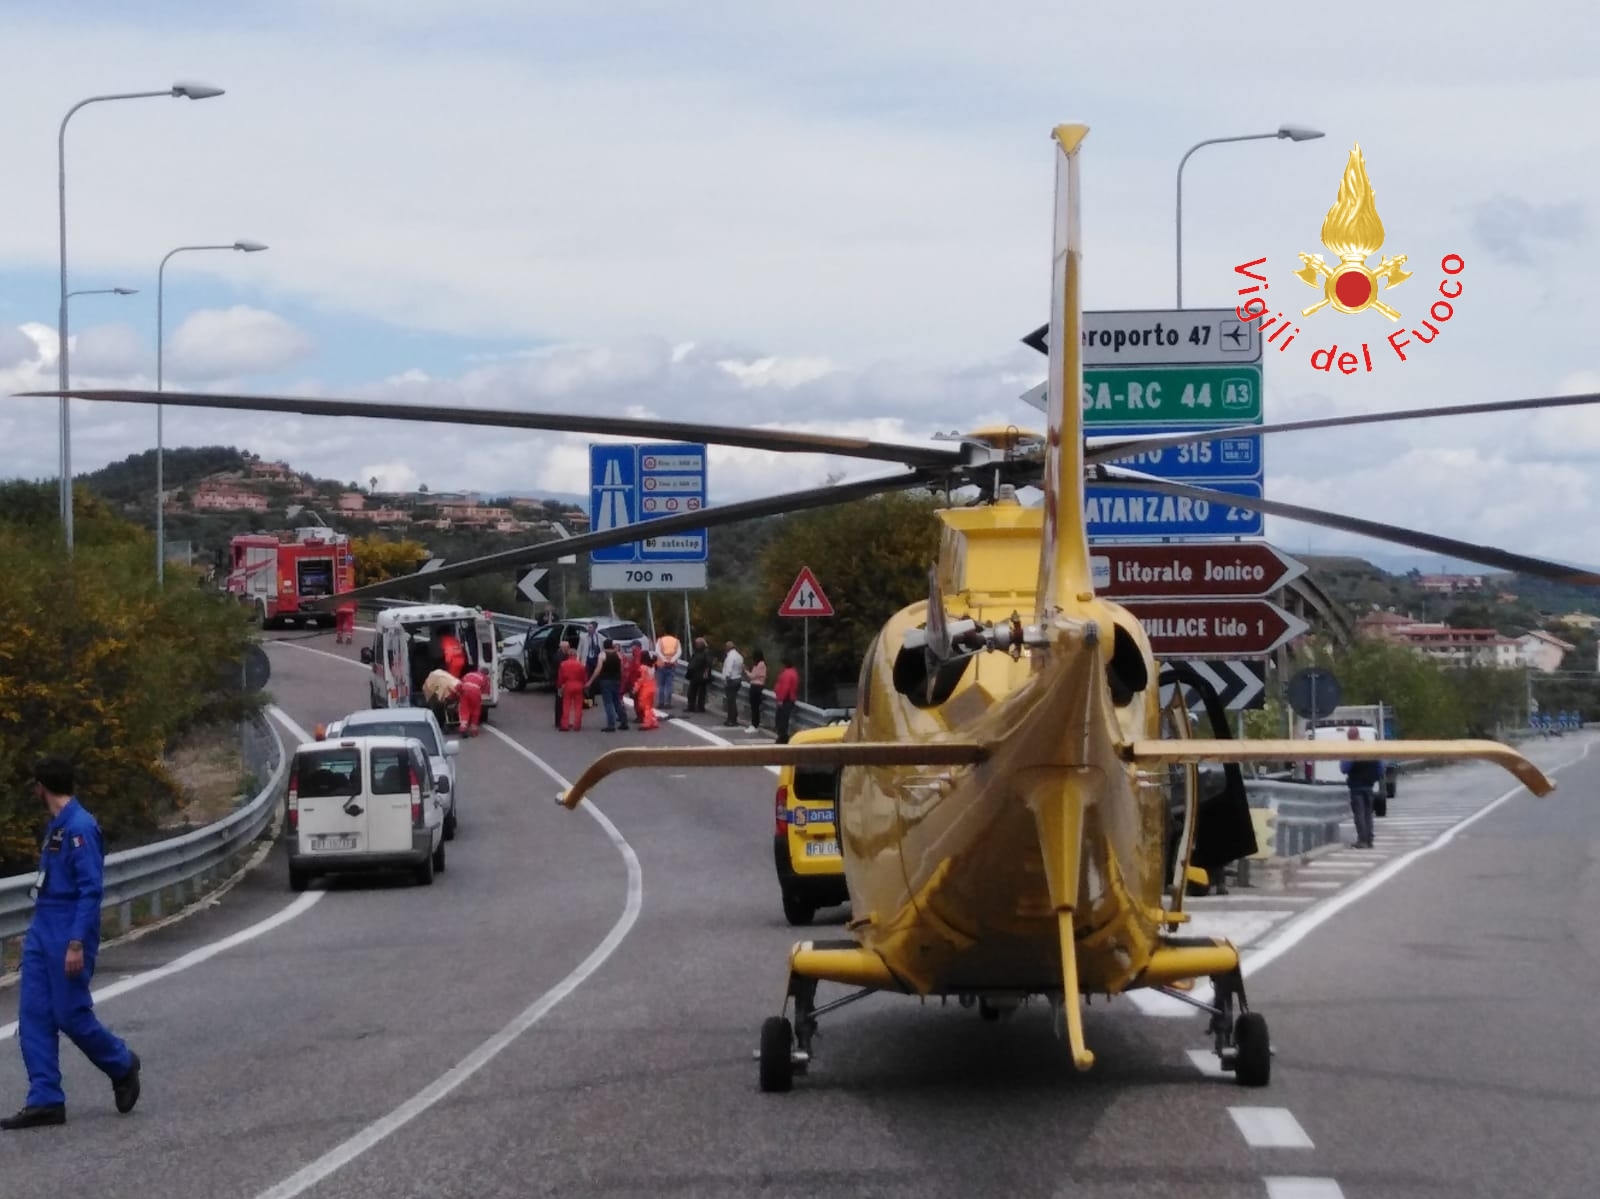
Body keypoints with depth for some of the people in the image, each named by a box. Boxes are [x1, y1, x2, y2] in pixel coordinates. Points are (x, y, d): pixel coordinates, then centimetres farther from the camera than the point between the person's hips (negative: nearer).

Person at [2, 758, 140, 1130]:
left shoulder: (80, 827, -16)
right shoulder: (55, 826, 12)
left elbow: (91, 889, -20)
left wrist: (77, 943, -23)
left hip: (68, 934, -9)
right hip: (42, 932, 9)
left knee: (71, 1015, -2)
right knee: (34, 1015, 2)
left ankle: (122, 1066, 22)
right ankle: (45, 1101, 3)